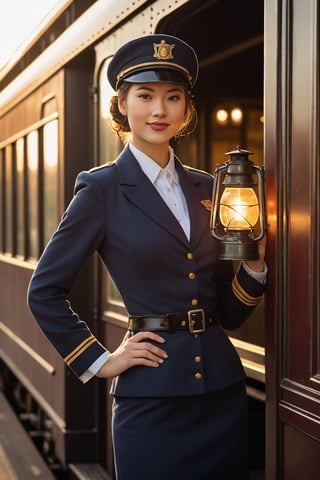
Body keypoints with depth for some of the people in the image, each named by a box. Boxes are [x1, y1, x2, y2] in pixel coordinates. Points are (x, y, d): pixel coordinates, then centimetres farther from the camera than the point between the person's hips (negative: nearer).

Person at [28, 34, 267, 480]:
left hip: (223, 391, 5)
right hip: (150, 396, -5)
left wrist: (254, 263, -5)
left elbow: (228, 313, 11)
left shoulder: (206, 188, 9)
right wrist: (98, 361, -4)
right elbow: (45, 291, -3)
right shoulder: (103, 188, -5)